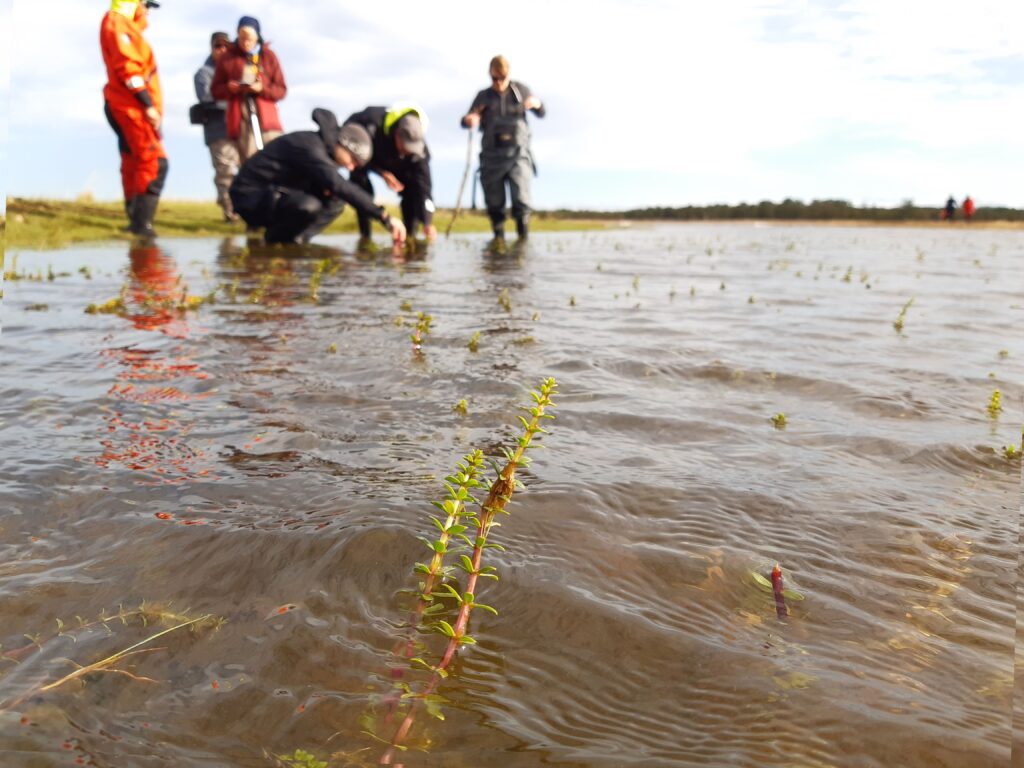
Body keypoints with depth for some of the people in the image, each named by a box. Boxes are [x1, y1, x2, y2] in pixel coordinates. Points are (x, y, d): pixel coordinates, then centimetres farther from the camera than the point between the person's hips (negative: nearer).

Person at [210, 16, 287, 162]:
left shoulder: (269, 56, 11)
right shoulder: (228, 57, 11)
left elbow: (281, 90, 7)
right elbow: (215, 91, 12)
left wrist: (263, 89, -12)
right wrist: (228, 88, -10)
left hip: (266, 118, 0)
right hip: (240, 120, 0)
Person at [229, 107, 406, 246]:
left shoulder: (321, 148, 5)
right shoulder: (309, 147, -25)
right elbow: (342, 186, -36)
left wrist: (325, 188, -12)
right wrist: (385, 217, -40)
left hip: (277, 194, 9)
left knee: (335, 201, 4)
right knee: (309, 206, -34)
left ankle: (293, 239, -5)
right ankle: (274, 241, -8)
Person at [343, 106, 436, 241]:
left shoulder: (418, 147, -35)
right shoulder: (371, 124, -43)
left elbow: (424, 184, -35)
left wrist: (428, 223, -42)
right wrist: (382, 173, -34)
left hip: (394, 163, 2)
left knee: (412, 188, -14)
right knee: (363, 188, -24)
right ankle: (365, 237, -13)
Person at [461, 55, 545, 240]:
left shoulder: (520, 90, 10)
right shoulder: (484, 96, 10)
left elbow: (542, 114, 14)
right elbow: (467, 120, 4)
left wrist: (536, 104, -10)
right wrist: (469, 120, -21)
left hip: (518, 154, -1)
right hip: (492, 156, 1)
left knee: (521, 200, -14)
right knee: (494, 203, 3)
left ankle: (523, 236, -2)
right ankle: (499, 237, 16)